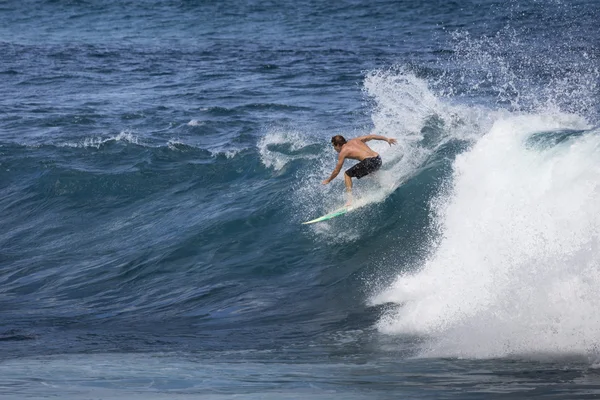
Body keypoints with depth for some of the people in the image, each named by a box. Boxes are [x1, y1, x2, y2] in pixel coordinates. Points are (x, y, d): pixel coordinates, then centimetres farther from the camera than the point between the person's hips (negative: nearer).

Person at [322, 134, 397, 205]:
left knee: (347, 174, 10)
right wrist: (386, 139, 25)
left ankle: (350, 200, -1)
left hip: (369, 162, -7)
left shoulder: (343, 152, 7)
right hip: (378, 160, 7)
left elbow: (337, 171, 11)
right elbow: (371, 136, 20)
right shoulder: (354, 141, 24)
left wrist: (328, 180, 25)